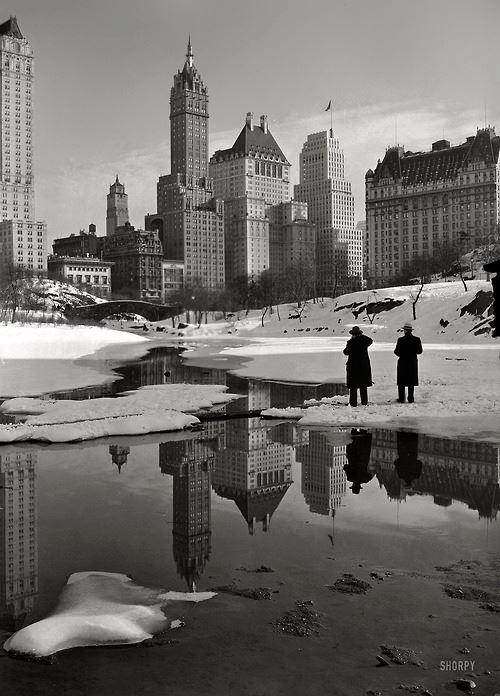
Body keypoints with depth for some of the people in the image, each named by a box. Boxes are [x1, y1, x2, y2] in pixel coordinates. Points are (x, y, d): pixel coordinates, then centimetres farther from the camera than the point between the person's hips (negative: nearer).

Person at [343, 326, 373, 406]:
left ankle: (353, 402, 1)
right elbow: (370, 341, 22)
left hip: (353, 365, -4)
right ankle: (364, 401, 16)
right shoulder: (364, 339, -1)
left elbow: (346, 352, -7)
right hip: (364, 365, 4)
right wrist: (362, 336, 27)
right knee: (363, 385, 14)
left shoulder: (351, 342, -14)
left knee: (353, 385, 2)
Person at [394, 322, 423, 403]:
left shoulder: (401, 340, -13)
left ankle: (401, 398, 7)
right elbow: (419, 351, 1)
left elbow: (397, 352, -11)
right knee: (411, 382, 9)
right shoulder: (417, 339, -5)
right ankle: (410, 399, 9)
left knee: (401, 382, 7)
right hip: (413, 362, 2)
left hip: (403, 361, -2)